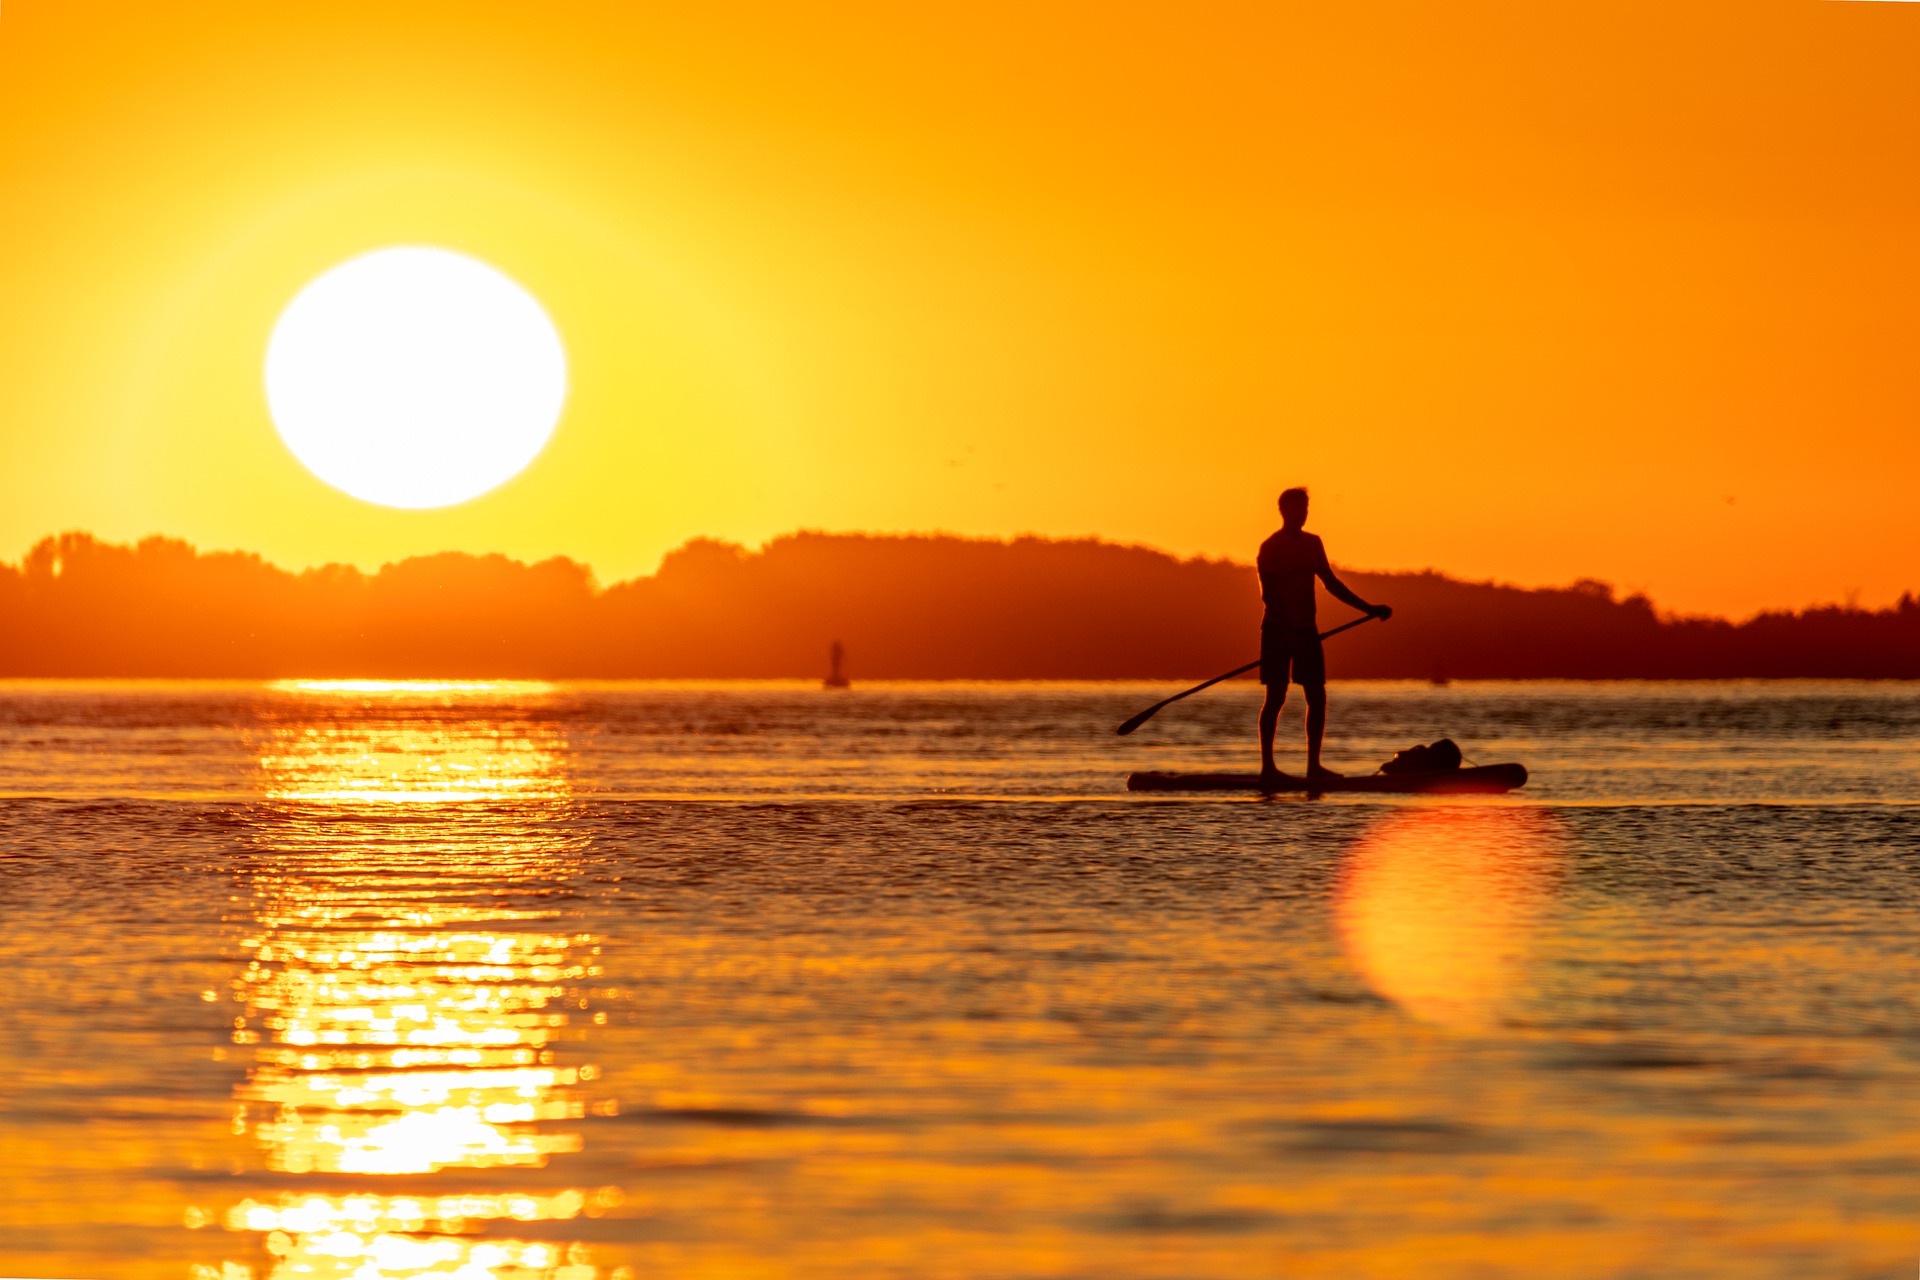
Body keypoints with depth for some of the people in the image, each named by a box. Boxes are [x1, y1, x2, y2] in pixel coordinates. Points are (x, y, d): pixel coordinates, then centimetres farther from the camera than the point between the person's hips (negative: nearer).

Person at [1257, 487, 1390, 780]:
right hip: (1278, 629, -6)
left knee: (1317, 697, 0)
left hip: (1305, 629, 6)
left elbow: (1331, 583, 19)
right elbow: (1268, 595, -15)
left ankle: (1314, 765, 3)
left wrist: (1368, 609, 13)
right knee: (1276, 697, -5)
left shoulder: (1312, 544, 13)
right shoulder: (1270, 548, -8)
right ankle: (1267, 765, -1)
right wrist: (1289, 633, -24)